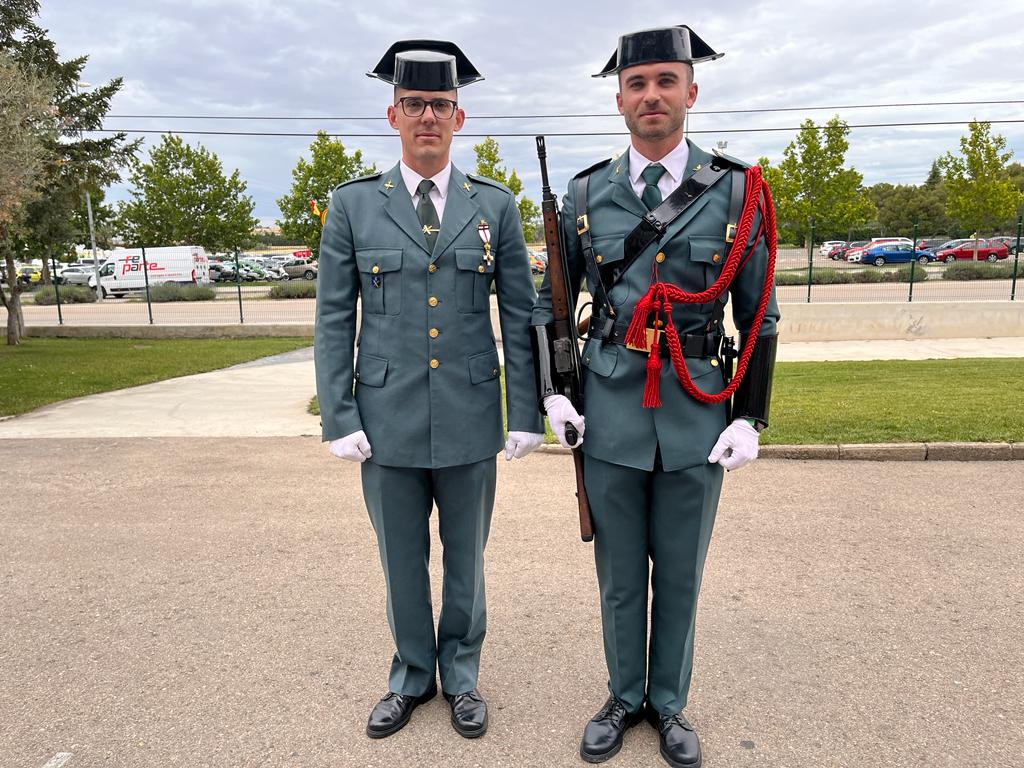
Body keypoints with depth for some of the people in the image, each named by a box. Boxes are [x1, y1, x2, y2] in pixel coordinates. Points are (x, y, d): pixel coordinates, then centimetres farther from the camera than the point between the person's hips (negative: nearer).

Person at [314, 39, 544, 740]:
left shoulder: (496, 205, 3)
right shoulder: (353, 204, 2)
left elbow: (521, 315, 2)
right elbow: (334, 320, 2)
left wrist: (526, 415, -2)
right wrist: (339, 418, -4)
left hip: (470, 419, 0)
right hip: (387, 419, 0)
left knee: (466, 558, 15)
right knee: (402, 561, 15)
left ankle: (461, 675, 37)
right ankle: (412, 677, 37)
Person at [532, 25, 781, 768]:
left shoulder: (735, 190, -2)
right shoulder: (585, 194, 0)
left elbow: (759, 316, 1)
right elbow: (549, 303, 8)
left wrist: (751, 419, -4)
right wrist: (554, 394, -1)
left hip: (697, 412, 0)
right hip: (611, 409, 1)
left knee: (680, 571, 13)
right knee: (620, 571, 13)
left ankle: (669, 701, 36)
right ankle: (625, 695, 36)